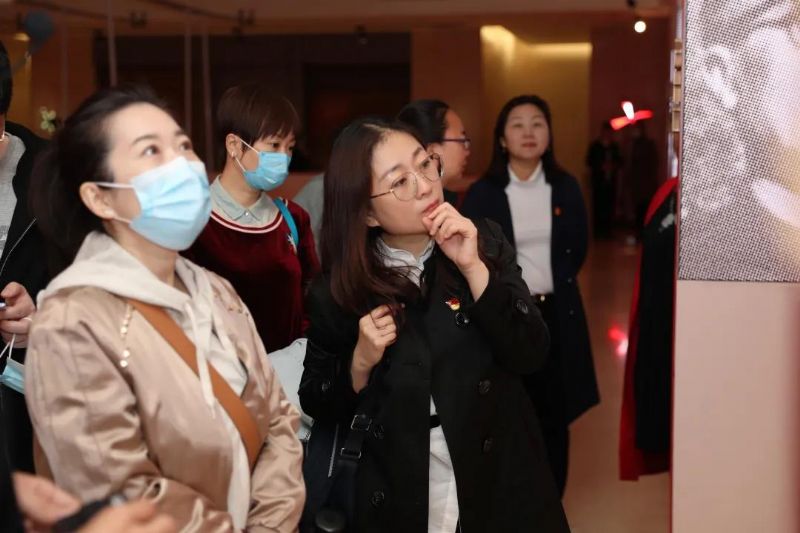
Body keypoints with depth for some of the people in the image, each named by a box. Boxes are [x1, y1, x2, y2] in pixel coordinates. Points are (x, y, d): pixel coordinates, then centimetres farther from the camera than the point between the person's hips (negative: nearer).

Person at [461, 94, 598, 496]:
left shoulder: (566, 188, 3)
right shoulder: (483, 193, -5)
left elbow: (578, 248, 11)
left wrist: (554, 285, 6)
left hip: (556, 313, 2)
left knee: (553, 415, 6)